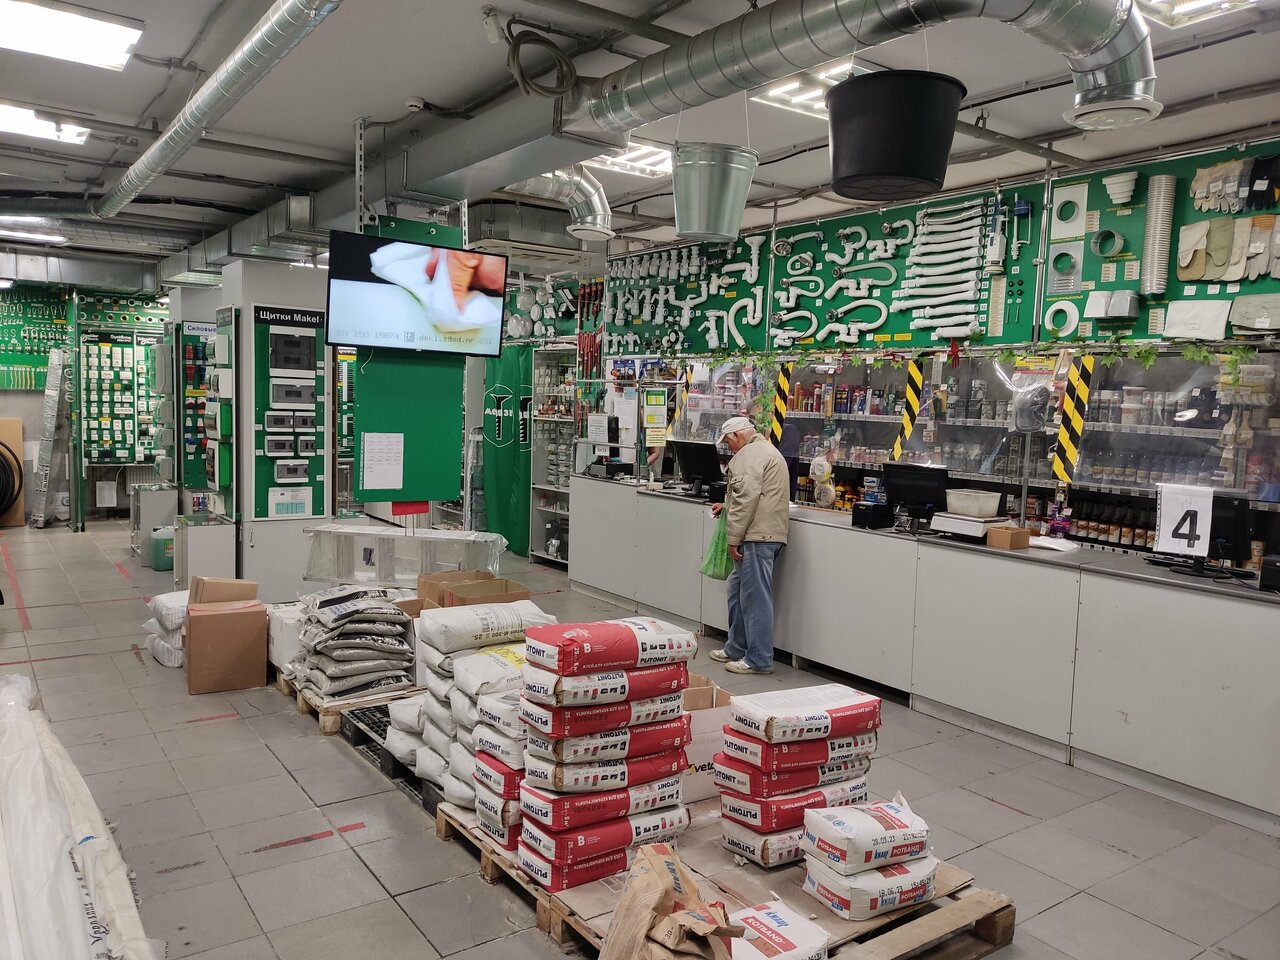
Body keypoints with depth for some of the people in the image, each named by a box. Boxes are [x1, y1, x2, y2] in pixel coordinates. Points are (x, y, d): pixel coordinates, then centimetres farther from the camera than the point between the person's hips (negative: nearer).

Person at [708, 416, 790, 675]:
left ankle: (759, 660, 0)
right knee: (738, 589, 18)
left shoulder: (750, 453, -10)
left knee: (756, 596, -5)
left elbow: (747, 497, -19)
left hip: (758, 536, -11)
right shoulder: (767, 450, 24)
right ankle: (736, 649, 26)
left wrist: (733, 539, -16)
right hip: (769, 532, 11)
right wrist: (728, 506, 32)